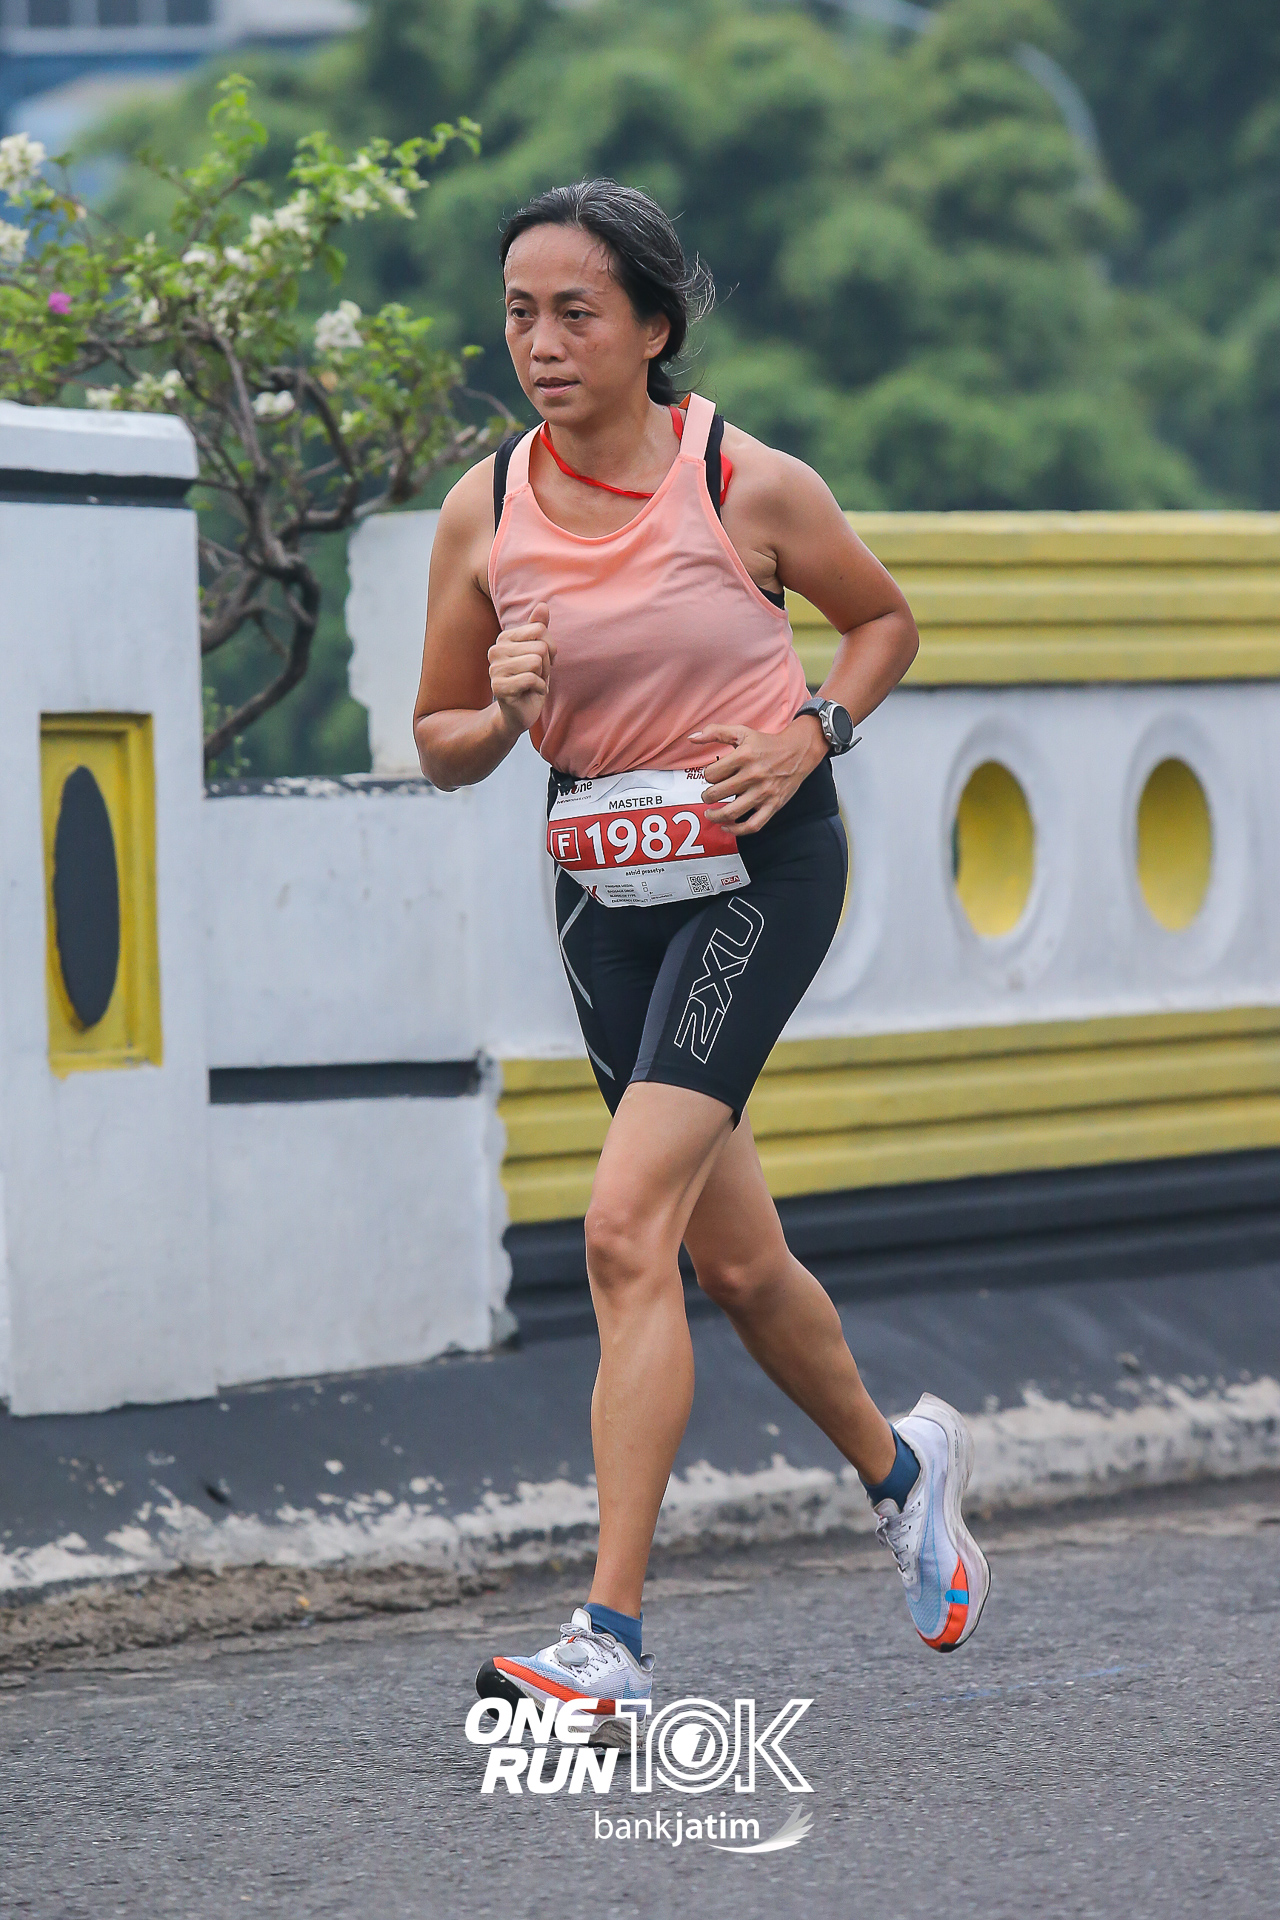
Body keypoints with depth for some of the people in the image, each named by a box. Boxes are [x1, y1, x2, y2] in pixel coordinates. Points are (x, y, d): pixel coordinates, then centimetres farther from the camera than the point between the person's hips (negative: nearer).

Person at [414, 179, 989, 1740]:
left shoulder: (751, 485, -10)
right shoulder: (484, 513, -2)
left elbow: (885, 621, 8)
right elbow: (441, 744, 7)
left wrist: (813, 730, -9)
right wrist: (509, 711, -14)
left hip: (760, 865, -5)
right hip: (605, 889, 5)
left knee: (628, 1228, -19)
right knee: (731, 1257, 14)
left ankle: (609, 1640, -22)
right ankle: (899, 1463, 44)